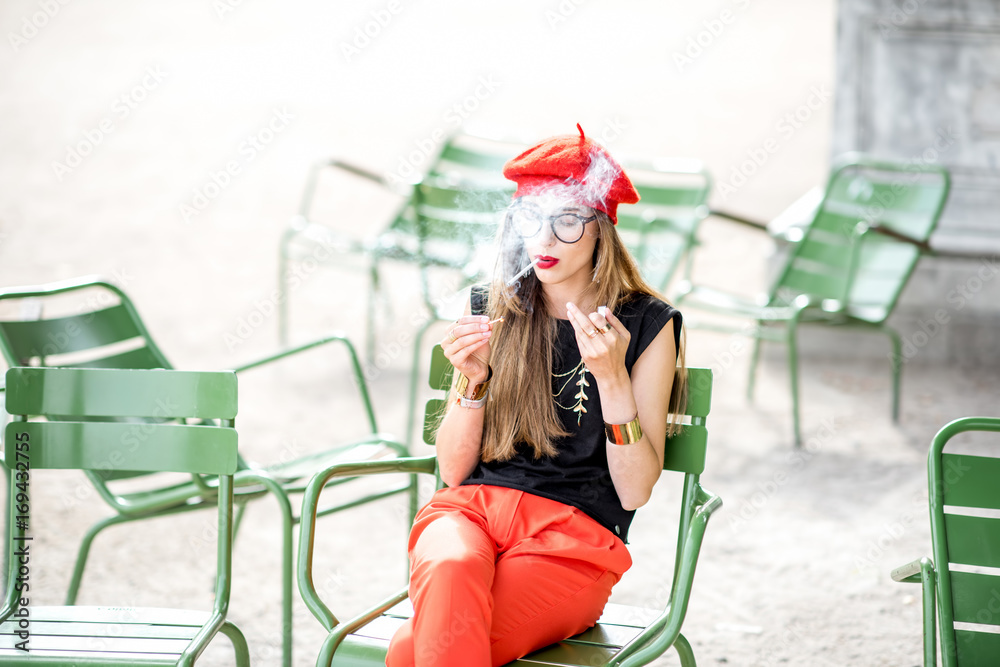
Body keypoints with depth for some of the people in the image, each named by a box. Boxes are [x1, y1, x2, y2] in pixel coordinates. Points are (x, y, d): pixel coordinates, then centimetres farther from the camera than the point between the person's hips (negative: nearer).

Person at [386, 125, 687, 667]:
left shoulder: (646, 324, 4)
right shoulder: (490, 309, 13)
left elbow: (635, 491, -1)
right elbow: (453, 470, 12)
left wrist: (612, 377, -13)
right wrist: (472, 380, -5)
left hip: (573, 537, -3)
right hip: (470, 509, 3)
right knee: (451, 569, -37)